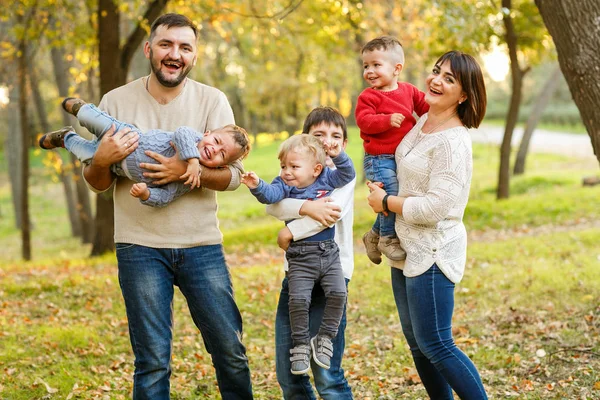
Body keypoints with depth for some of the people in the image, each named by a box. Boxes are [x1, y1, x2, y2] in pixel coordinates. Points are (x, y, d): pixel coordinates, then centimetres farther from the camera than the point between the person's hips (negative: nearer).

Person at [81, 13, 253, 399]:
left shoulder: (212, 100, 1)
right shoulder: (116, 102, 2)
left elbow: (233, 175, -6)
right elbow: (96, 183, 6)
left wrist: (187, 171, -24)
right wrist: (102, 161, -17)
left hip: (201, 245, 1)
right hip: (140, 247, -1)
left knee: (231, 351, 6)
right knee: (153, 360, 2)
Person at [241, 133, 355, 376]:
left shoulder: (326, 180, 5)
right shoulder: (284, 186, -2)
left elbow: (347, 174, 6)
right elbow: (270, 195, -19)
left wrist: (338, 156, -10)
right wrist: (257, 186, -41)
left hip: (329, 252, 2)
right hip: (300, 257, -2)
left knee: (338, 293, -12)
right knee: (298, 298, -13)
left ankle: (324, 338, 5)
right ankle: (301, 344, 5)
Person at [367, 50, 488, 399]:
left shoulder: (453, 142, -21)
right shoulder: (422, 123, 6)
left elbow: (434, 207, -25)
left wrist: (386, 202, -12)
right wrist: (378, 186, 10)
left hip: (432, 253, -9)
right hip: (407, 250, 9)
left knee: (435, 346, -5)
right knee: (418, 344, 16)